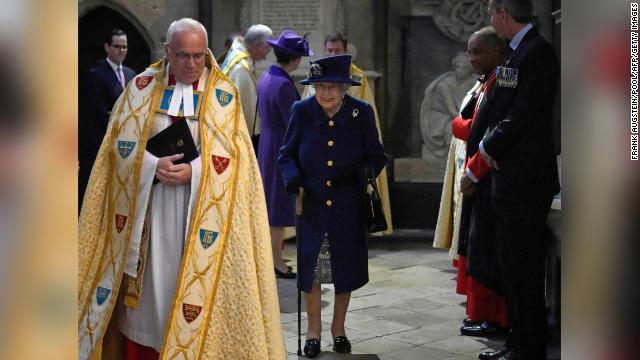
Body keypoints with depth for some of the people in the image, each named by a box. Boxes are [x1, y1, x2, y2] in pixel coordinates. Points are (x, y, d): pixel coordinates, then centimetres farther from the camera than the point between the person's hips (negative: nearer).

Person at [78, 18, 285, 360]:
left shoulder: (223, 93, 1)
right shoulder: (143, 86, 4)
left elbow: (229, 150, -6)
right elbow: (121, 141, -1)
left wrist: (193, 171, -22)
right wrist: (154, 167, -18)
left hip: (202, 207, -1)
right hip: (147, 204, 1)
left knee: (192, 280, 1)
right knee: (148, 281, 5)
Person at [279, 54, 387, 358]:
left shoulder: (362, 112, -9)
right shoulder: (301, 111, -9)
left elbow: (376, 156, 1)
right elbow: (286, 156, 1)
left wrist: (365, 176, -18)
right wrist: (295, 182, -16)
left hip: (347, 207, 0)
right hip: (311, 206, 0)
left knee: (346, 267, 11)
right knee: (310, 267, 5)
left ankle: (338, 327, 32)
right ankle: (314, 329, 25)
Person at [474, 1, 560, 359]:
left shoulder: (538, 52, -14)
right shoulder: (518, 52, 14)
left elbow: (524, 114, -19)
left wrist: (491, 146, -7)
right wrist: (491, 144, 4)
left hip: (526, 181, -10)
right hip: (509, 180, 10)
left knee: (526, 267, -2)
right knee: (512, 266, 16)